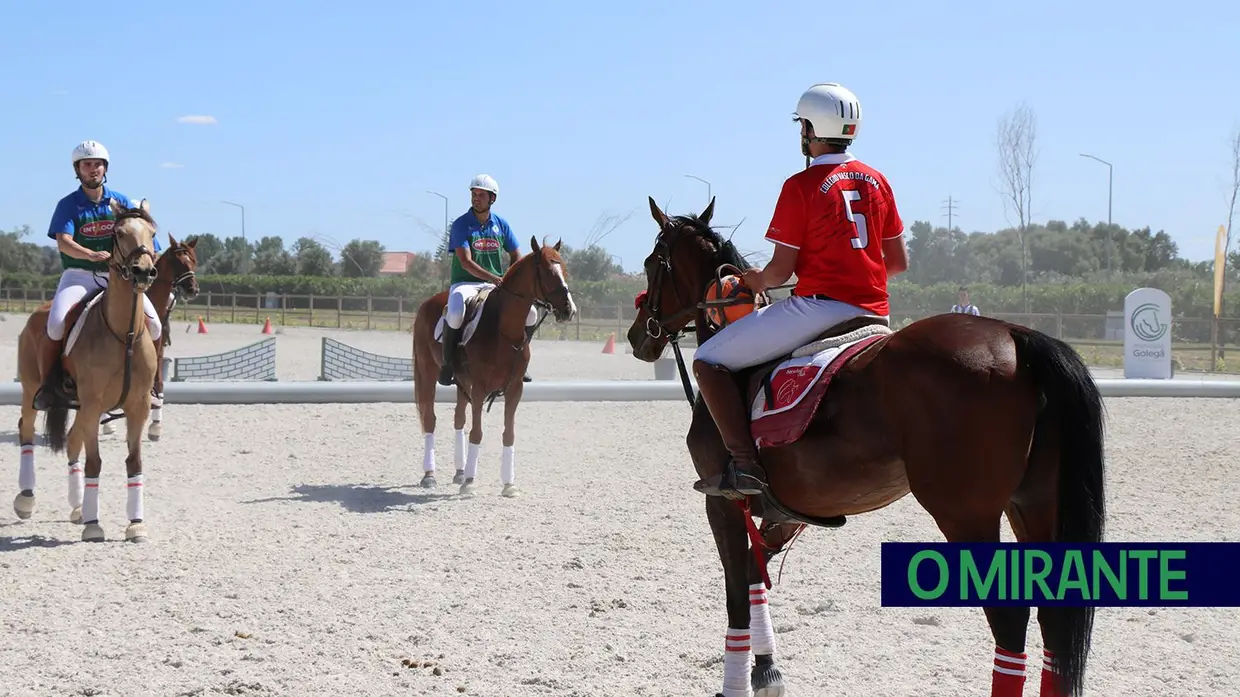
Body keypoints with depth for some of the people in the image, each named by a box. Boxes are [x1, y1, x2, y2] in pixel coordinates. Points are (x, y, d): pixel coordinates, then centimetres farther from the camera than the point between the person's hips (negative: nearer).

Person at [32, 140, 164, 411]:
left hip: (117, 277, 2)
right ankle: (48, 385, -10)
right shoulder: (68, 204, 1)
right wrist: (91, 255, -33)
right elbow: (64, 242, -14)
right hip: (79, 276, -2)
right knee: (56, 325, -28)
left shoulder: (120, 201, 10)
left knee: (153, 325, -15)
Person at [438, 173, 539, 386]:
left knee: (530, 313, -11)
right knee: (456, 314, -35)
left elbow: (516, 258, 13)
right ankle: (448, 363, -14)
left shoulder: (501, 224, 7)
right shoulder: (461, 225, -7)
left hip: (496, 286, 5)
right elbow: (466, 262, -17)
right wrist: (496, 279, -26)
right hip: (465, 283, -4)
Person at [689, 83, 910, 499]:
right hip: (874, 313, 7)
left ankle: (744, 465, -14)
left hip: (819, 305, -7)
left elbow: (781, 269, -7)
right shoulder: (877, 180, 12)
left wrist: (758, 281, 14)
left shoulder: (801, 186, -7)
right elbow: (899, 262, 14)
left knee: (708, 361, -3)